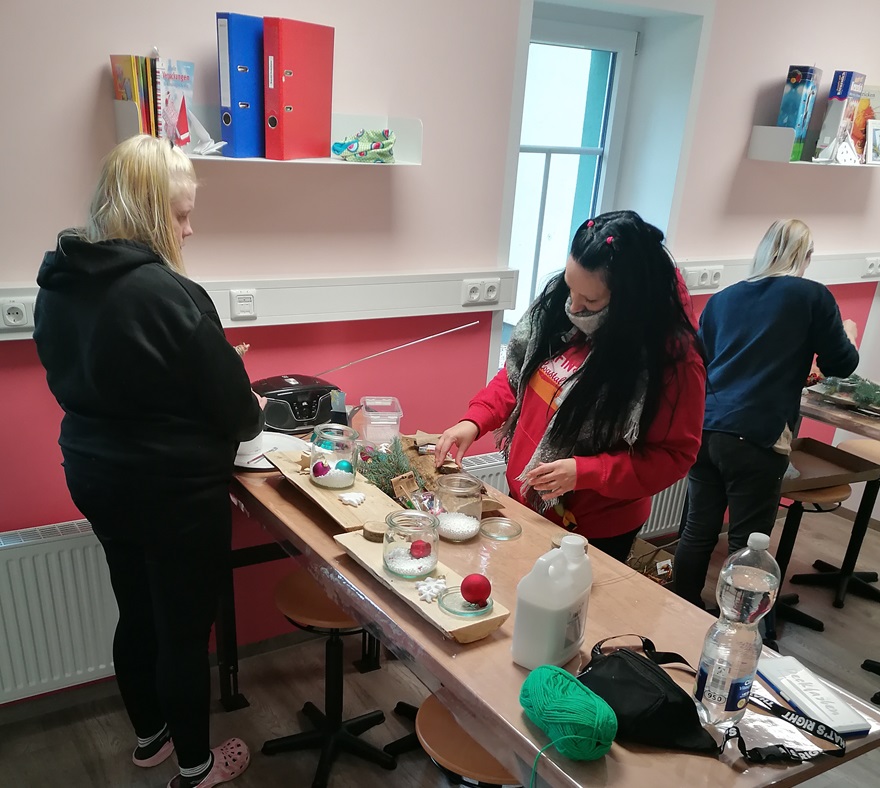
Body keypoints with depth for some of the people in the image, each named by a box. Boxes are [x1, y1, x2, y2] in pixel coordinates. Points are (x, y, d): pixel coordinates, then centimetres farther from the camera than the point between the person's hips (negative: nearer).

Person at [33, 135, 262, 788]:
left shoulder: (58, 282, -1)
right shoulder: (170, 294, -25)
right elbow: (235, 411, -19)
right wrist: (254, 410, 6)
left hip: (97, 477, 8)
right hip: (177, 490, -7)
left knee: (137, 614, 24)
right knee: (186, 631, 11)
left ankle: (149, 735, 45)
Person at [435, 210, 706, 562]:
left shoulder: (672, 357, -24)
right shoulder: (558, 304, -9)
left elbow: (673, 455, -18)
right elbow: (516, 375, 3)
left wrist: (584, 472, -28)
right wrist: (474, 420, -12)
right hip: (522, 501, 6)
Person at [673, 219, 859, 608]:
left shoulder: (723, 298, 14)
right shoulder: (813, 297, 2)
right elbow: (841, 364, 10)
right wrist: (849, 333, 32)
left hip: (703, 428, 5)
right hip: (756, 437, -5)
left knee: (698, 530, 14)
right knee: (747, 546, 5)